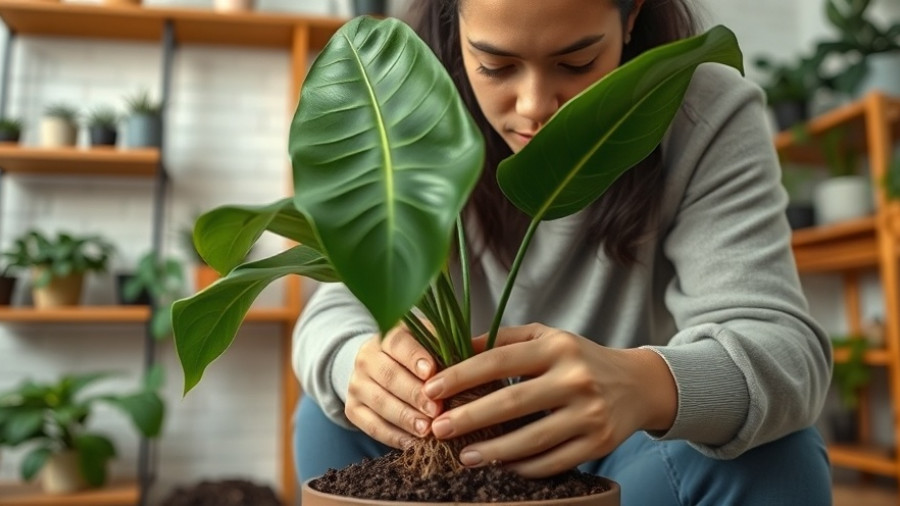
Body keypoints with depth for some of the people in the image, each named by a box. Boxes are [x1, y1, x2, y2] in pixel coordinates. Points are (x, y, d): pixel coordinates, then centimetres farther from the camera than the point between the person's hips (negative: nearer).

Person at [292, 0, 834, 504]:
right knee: (329, 416, -21)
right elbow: (342, 309, -17)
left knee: (770, 456, -27)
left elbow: (784, 348, -27)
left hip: (644, 449, 0)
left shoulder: (710, 118, -19)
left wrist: (649, 384, -49)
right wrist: (362, 360, -41)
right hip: (472, 449, 1)